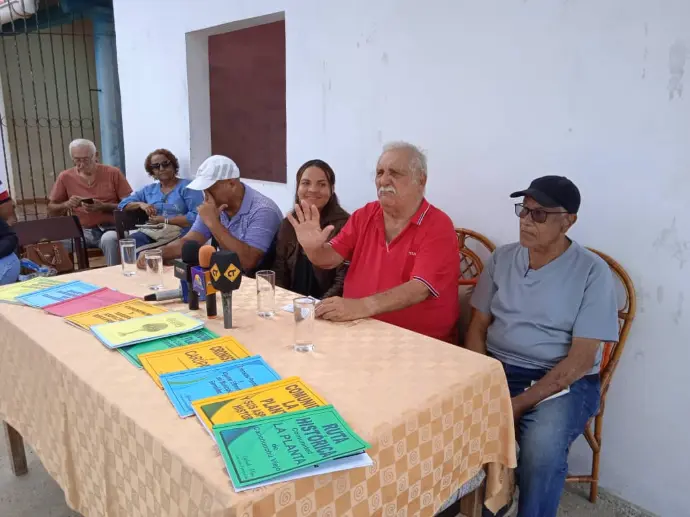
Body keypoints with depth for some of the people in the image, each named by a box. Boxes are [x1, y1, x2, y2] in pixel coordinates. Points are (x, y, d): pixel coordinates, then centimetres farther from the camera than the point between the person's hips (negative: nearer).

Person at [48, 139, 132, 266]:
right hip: (82, 231, 2)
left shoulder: (113, 173, 5)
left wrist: (103, 207, -14)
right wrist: (67, 204, -6)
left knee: (110, 239, -37)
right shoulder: (65, 177, 10)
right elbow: (51, 211, 15)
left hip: (110, 228, -2)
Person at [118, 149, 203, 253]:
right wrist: (141, 204, 3)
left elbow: (196, 217, -11)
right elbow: (123, 204, 23)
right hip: (151, 233, 5)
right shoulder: (148, 190, 23)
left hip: (178, 234, -5)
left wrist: (164, 220, -11)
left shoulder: (187, 187, 4)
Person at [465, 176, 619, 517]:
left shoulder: (592, 272, -7)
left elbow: (582, 358, -12)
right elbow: (478, 327, 7)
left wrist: (520, 403, -21)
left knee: (542, 450, -33)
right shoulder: (502, 259, 5)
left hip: (563, 382, -3)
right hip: (497, 371, 4)